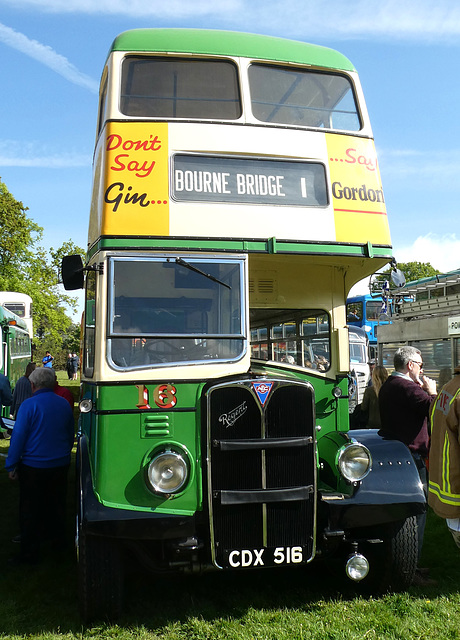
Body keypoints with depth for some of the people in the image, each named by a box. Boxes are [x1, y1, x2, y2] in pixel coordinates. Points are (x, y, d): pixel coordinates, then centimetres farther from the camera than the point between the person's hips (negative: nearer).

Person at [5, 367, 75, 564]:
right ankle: (58, 541, 33)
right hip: (60, 465, 5)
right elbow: (71, 435, 13)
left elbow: (18, 436, -14)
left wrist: (11, 466, -6)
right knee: (56, 504, 20)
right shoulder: (64, 404, 3)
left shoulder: (29, 405, -15)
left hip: (33, 467, -5)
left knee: (30, 511, 6)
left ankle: (30, 553, 13)